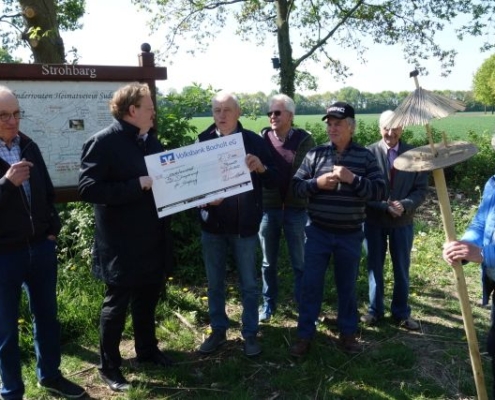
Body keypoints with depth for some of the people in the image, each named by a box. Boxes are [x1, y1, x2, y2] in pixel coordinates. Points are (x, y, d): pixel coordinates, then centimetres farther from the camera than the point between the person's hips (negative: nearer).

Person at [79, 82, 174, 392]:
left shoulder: (151, 140, 10)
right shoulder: (103, 142, -14)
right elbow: (88, 189, -23)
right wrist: (138, 185, -27)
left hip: (153, 240, 7)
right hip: (122, 244, -7)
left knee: (147, 299, 20)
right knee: (117, 303, 7)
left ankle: (147, 349, 40)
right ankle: (109, 366, 24)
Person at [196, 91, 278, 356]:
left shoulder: (254, 141, -3)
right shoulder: (203, 142, -1)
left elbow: (274, 181, -4)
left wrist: (261, 168, -24)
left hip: (245, 225, -1)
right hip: (212, 224, 2)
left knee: (249, 284, 10)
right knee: (214, 283, 14)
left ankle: (250, 334, 26)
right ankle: (218, 331, 31)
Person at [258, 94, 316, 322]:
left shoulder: (304, 140, -4)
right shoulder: (262, 139, 1)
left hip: (297, 208, -2)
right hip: (268, 208, 2)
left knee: (300, 262, 11)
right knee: (269, 262, 15)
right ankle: (268, 304, 32)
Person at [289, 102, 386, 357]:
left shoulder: (365, 156, -1)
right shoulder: (315, 154, 0)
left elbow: (379, 191, -8)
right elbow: (296, 186, 0)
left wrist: (352, 179, -21)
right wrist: (317, 183, -18)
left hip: (350, 235, 0)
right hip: (318, 232, 0)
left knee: (347, 285, 14)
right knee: (311, 284, 4)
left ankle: (348, 333, 30)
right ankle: (304, 335, 18)